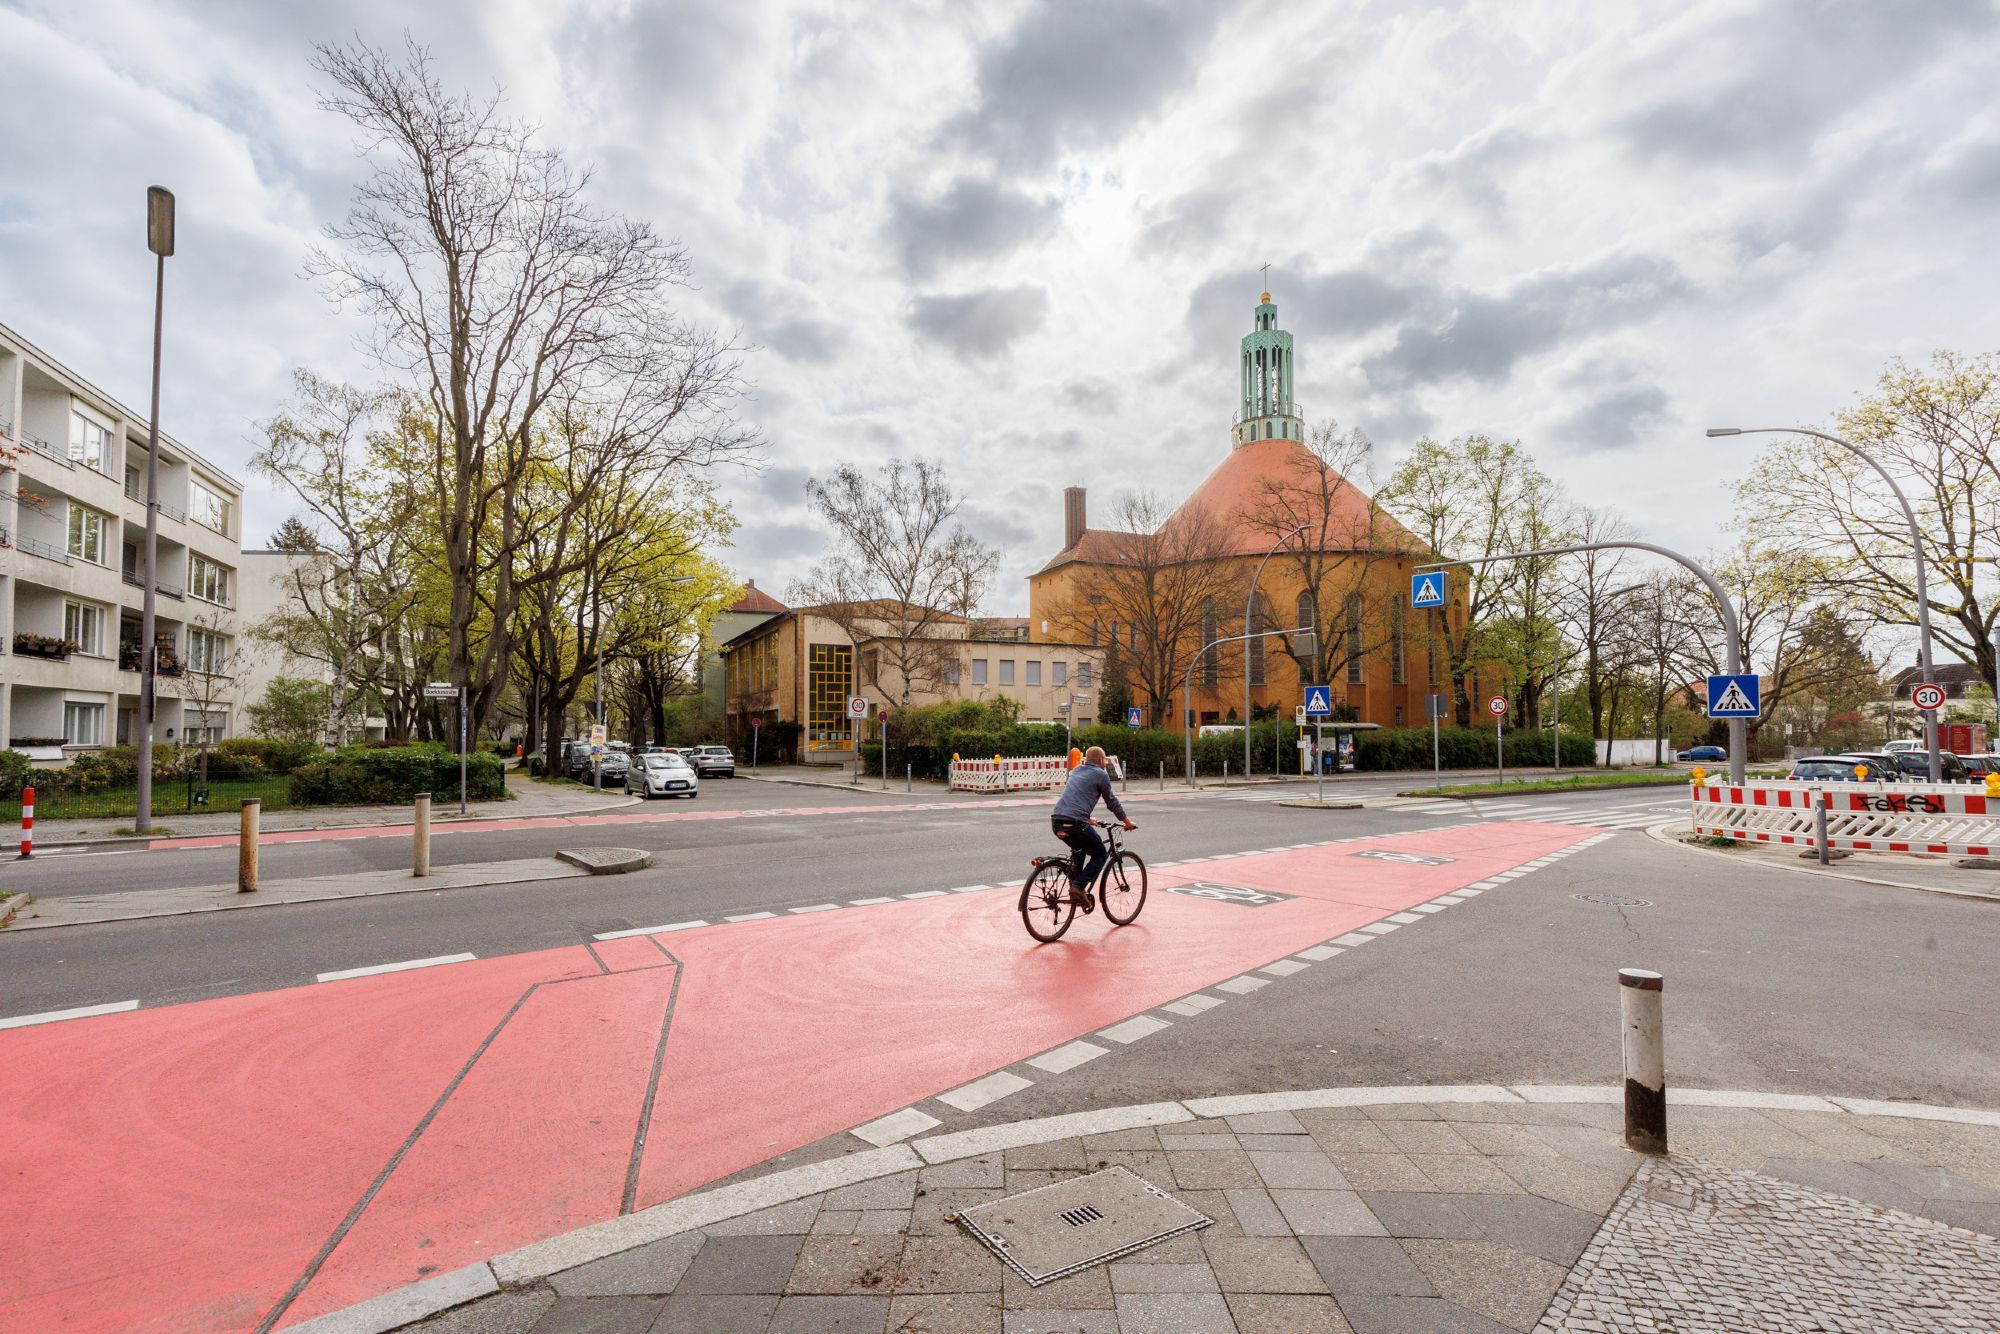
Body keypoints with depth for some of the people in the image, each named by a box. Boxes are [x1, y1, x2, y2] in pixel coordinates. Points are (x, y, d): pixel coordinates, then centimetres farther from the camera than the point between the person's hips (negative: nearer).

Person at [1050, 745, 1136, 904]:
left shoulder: (1076, 770, 24)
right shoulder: (1100, 774, 3)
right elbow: (1111, 801, 11)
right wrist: (1126, 821, 25)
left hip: (1056, 821, 7)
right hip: (1075, 824, -7)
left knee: (1081, 848, 32)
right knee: (1101, 854, 11)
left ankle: (1074, 884, 22)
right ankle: (1079, 887, -4)